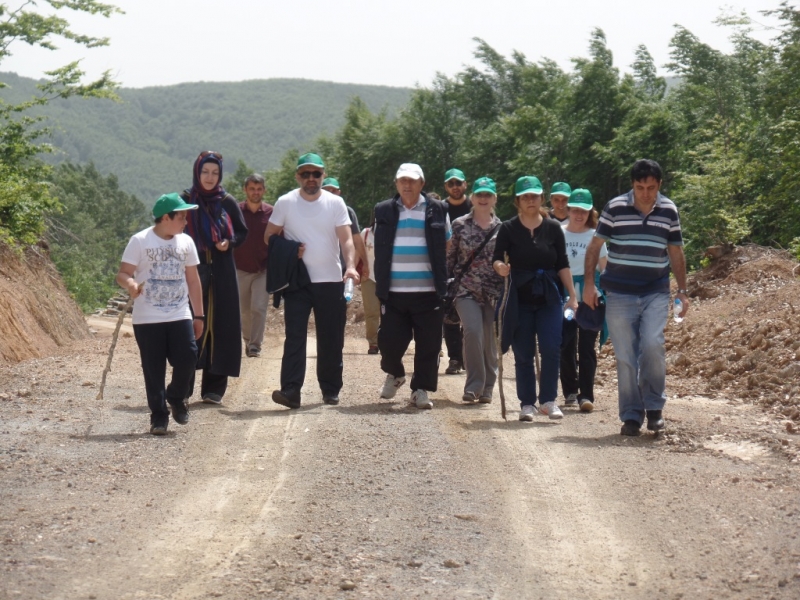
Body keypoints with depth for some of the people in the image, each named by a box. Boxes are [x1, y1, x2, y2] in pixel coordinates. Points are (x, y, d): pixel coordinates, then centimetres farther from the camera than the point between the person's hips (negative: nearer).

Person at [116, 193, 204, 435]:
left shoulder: (186, 242, 7)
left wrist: (199, 315, 12)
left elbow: (192, 279, 13)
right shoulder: (140, 241, -6)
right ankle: (158, 416, 12)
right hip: (147, 319, -3)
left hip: (180, 316, 3)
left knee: (187, 357, -9)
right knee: (154, 369, 0)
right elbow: (123, 273, -7)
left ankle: (176, 398, 18)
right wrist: (131, 284, -32)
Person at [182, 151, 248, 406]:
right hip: (192, 270, -1)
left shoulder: (228, 202, 5)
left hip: (221, 273, 1)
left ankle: (214, 387, 6)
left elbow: (242, 232, 12)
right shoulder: (185, 201, 2)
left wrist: (229, 242, -9)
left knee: (219, 326, 0)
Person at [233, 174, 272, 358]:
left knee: (259, 308, -10)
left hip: (263, 270, -2)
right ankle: (248, 341, 27)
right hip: (240, 269, 2)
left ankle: (255, 345, -5)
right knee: (244, 310, 11)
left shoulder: (271, 213, -4)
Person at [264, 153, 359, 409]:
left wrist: (350, 265, -24)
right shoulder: (285, 202, 0)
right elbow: (269, 236, 7)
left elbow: (346, 239, -7)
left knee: (331, 339, 6)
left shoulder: (335, 203, 0)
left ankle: (331, 389, 17)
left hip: (331, 281, 1)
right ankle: (290, 391, -12)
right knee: (294, 335, -8)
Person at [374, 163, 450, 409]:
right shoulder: (384, 211, 7)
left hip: (427, 291, -1)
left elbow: (447, 247, 11)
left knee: (428, 344, 0)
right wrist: (381, 282, 9)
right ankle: (394, 374, 28)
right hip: (393, 291, 1)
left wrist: (441, 280, 6)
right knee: (390, 340, -1)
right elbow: (377, 249, 15)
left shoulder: (437, 211, 4)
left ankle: (421, 389, 12)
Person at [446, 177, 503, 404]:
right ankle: (474, 385, -12)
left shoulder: (501, 228, 7)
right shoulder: (459, 225, 4)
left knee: (490, 339, 1)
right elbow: (449, 257, 6)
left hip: (494, 292, 2)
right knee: (473, 331, -21)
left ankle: (487, 388, 16)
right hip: (467, 290, -2)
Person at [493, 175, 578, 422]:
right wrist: (500, 267, -30)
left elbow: (563, 264, 6)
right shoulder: (508, 228, 1)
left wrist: (572, 296, 2)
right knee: (523, 353, 1)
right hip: (520, 299, 0)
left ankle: (548, 400, -3)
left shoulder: (553, 228, 4)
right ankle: (527, 403, 10)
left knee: (551, 348, -13)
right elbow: (496, 258, -7)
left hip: (550, 298, 0)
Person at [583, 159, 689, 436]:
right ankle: (631, 416, 10)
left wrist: (682, 291, 10)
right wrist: (588, 282, -3)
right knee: (625, 356, 0)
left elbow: (676, 254, 13)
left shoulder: (669, 211, 4)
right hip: (619, 294, -1)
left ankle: (654, 406, 2)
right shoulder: (615, 208, -3)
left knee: (652, 345, -16)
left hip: (656, 294, 1)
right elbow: (594, 246, 4)